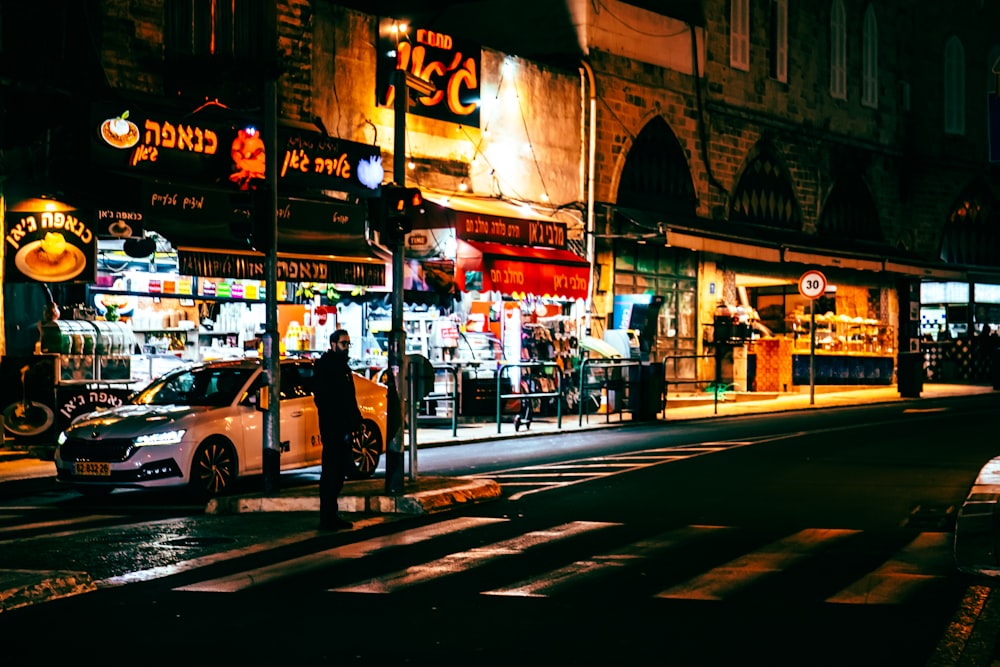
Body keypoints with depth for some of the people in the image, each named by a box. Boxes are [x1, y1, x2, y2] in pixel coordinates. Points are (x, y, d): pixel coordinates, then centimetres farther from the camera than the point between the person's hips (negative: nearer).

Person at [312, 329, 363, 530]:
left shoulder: (344, 367, 20)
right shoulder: (324, 365, -7)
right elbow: (321, 398, -15)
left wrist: (355, 419, 10)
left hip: (343, 429, 9)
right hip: (332, 428, -9)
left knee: (340, 473, 12)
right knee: (330, 472, -8)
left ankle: (332, 515, 18)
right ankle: (326, 519, -6)